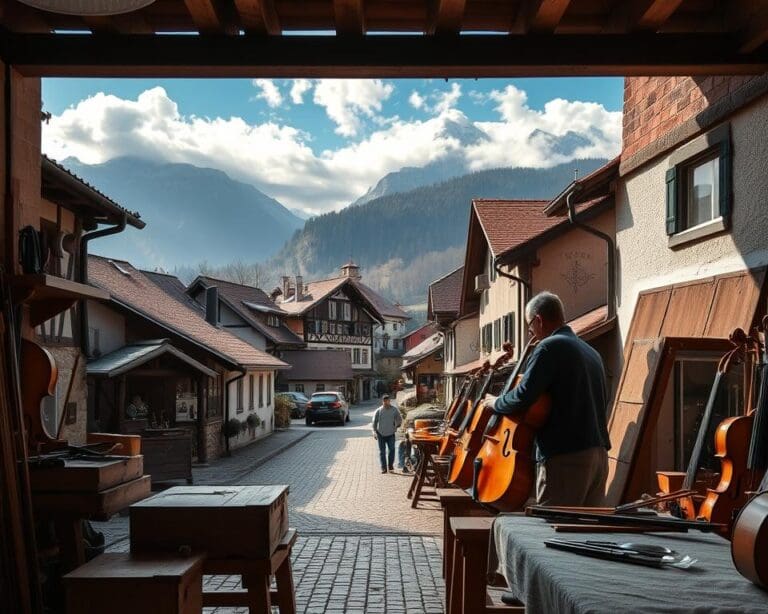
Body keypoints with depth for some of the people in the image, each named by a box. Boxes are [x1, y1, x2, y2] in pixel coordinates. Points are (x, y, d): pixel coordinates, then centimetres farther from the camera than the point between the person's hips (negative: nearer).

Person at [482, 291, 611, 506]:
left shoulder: (550, 346, -8)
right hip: (599, 455, 8)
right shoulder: (591, 351, 18)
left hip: (565, 457, -8)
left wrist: (495, 403, 5)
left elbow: (522, 397, -15)